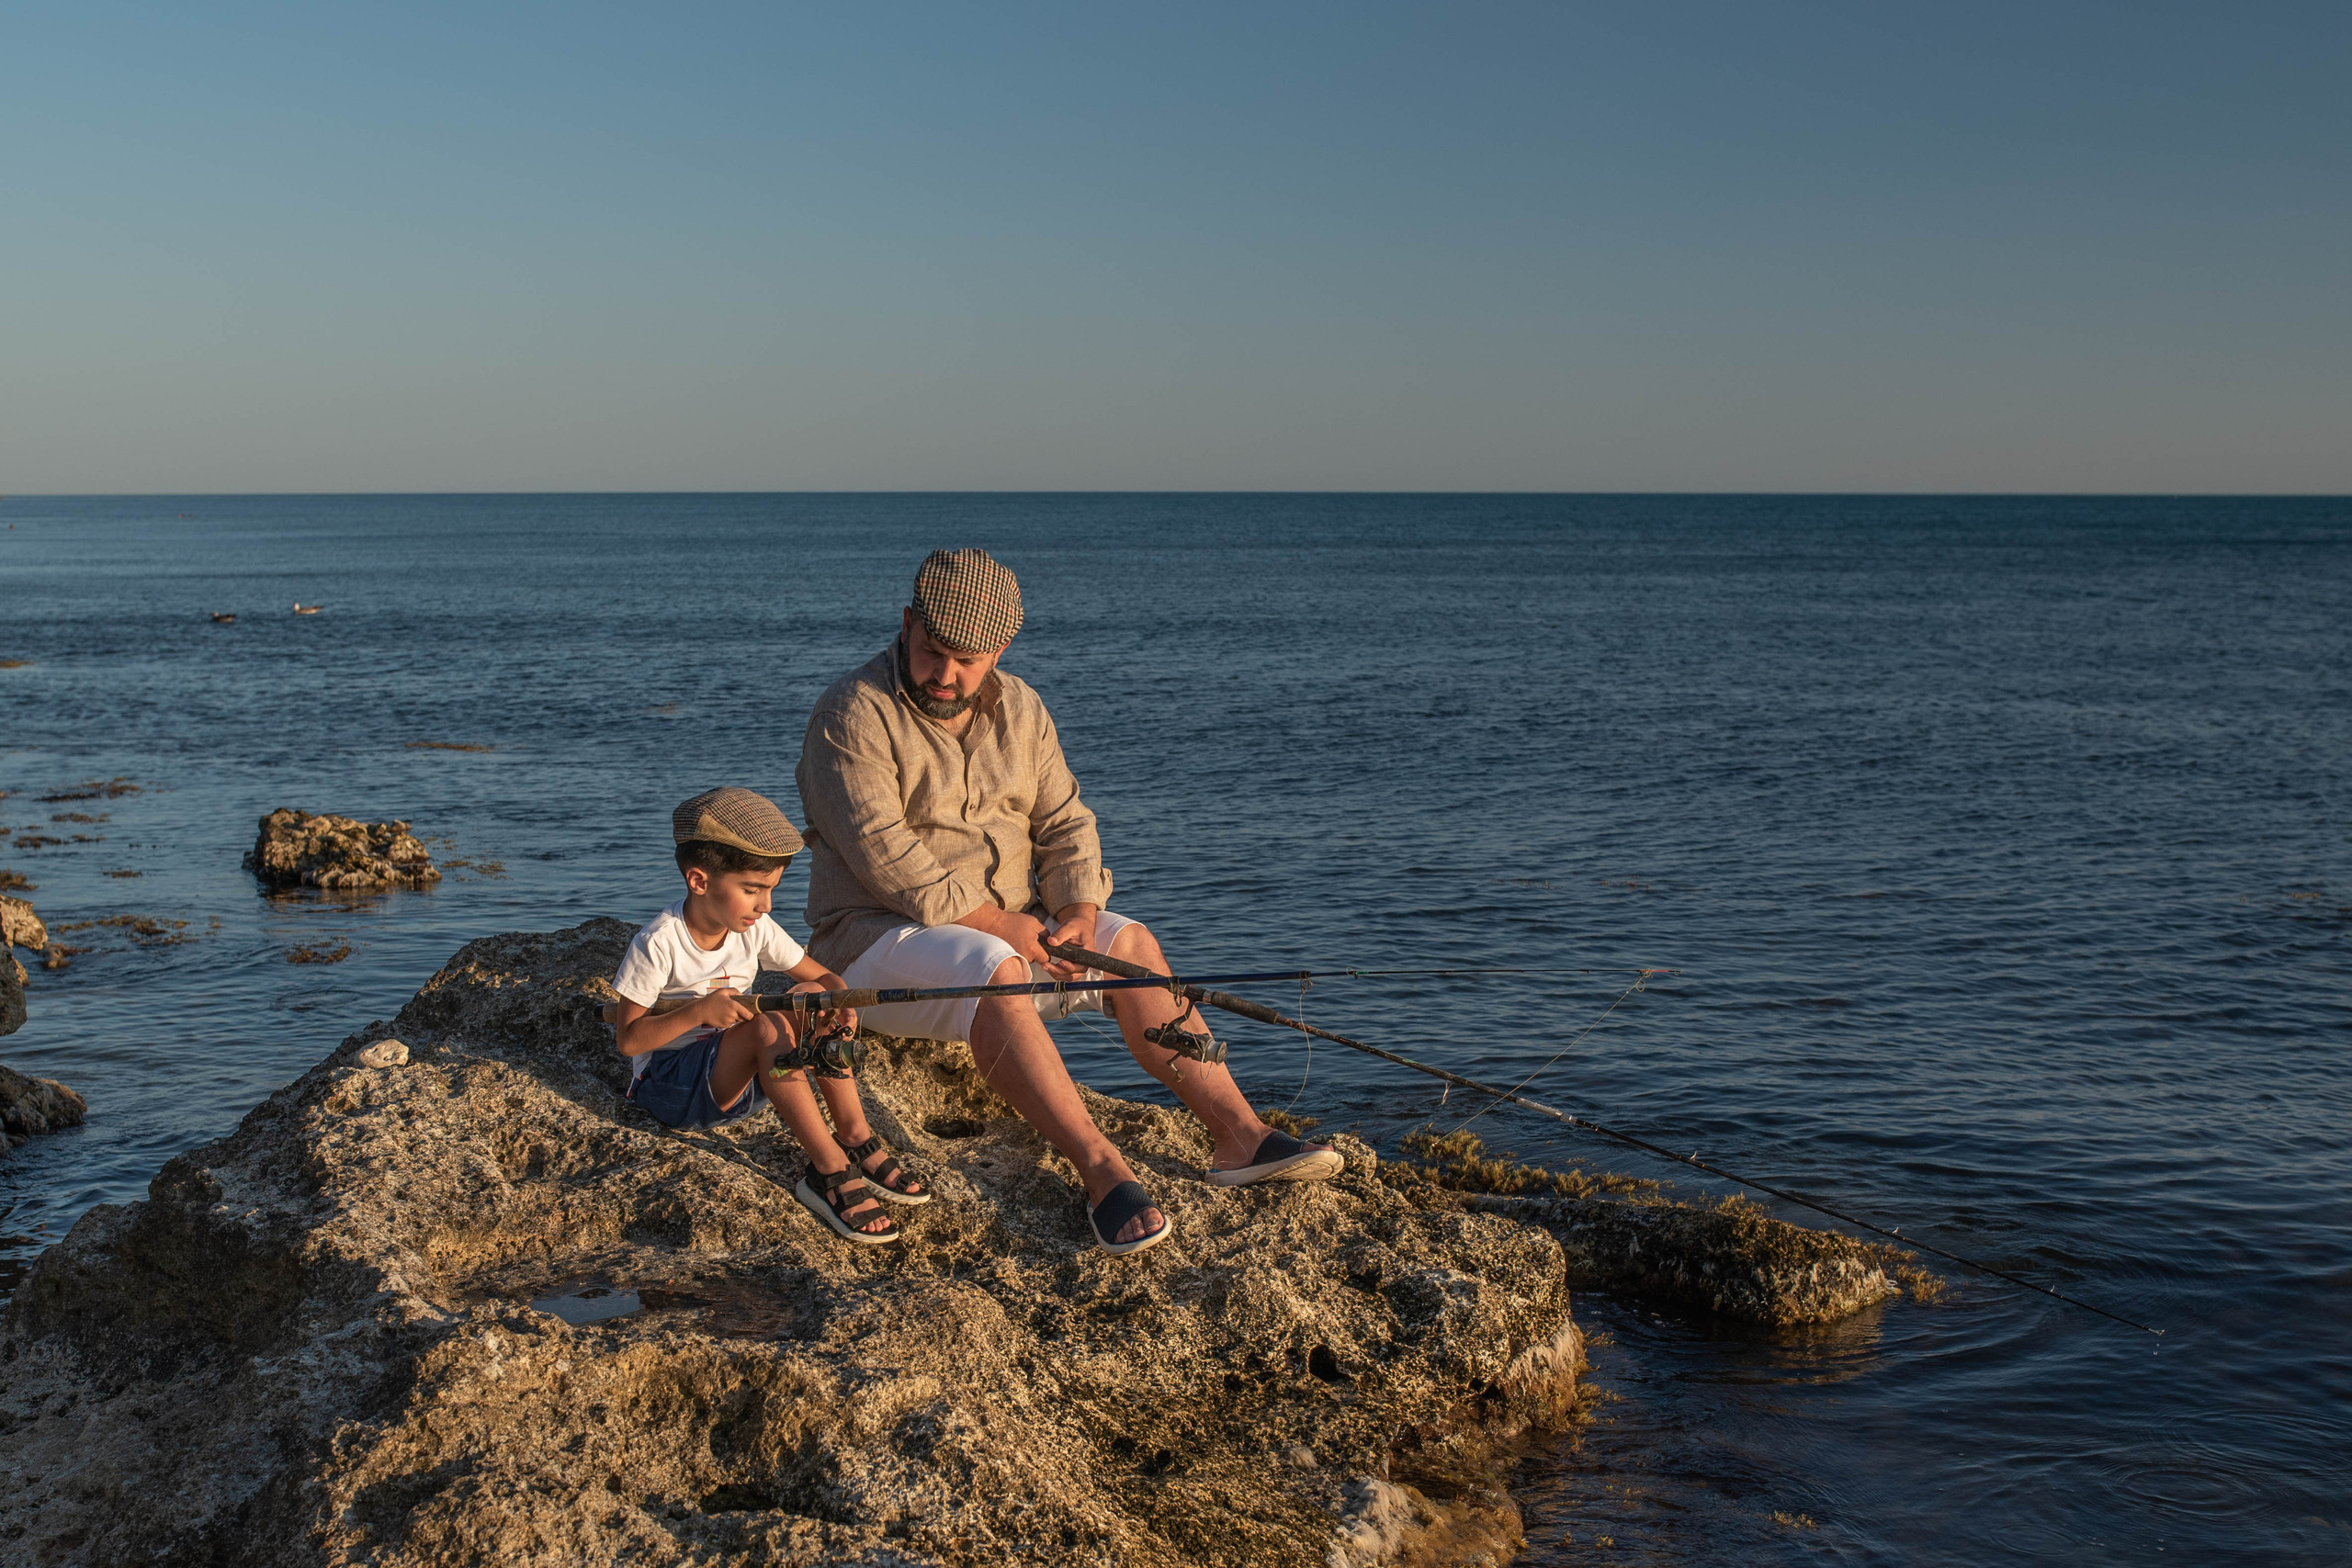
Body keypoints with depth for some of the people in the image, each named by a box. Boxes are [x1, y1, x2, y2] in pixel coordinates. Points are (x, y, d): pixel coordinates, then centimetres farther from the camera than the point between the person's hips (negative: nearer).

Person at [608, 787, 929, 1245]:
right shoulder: (658, 944, -19)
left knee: (812, 996, -13)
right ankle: (830, 1173, -34)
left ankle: (855, 1138, -16)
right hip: (670, 1085, -6)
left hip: (735, 1079, 6)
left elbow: (823, 977, 4)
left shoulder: (754, 930, -2)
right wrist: (698, 1010, -32)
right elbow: (629, 1039, -18)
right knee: (769, 1023, -31)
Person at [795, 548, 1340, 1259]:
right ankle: (1102, 1170, -40)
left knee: (1130, 945, -12)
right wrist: (996, 921, -23)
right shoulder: (853, 713, -13)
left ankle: (1239, 1134, -17)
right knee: (990, 970, -36)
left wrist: (1078, 914, -13)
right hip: (882, 936, -7)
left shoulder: (1018, 709, 9)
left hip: (1008, 928, 7)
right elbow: (882, 854, -21)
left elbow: (1064, 823, 7)